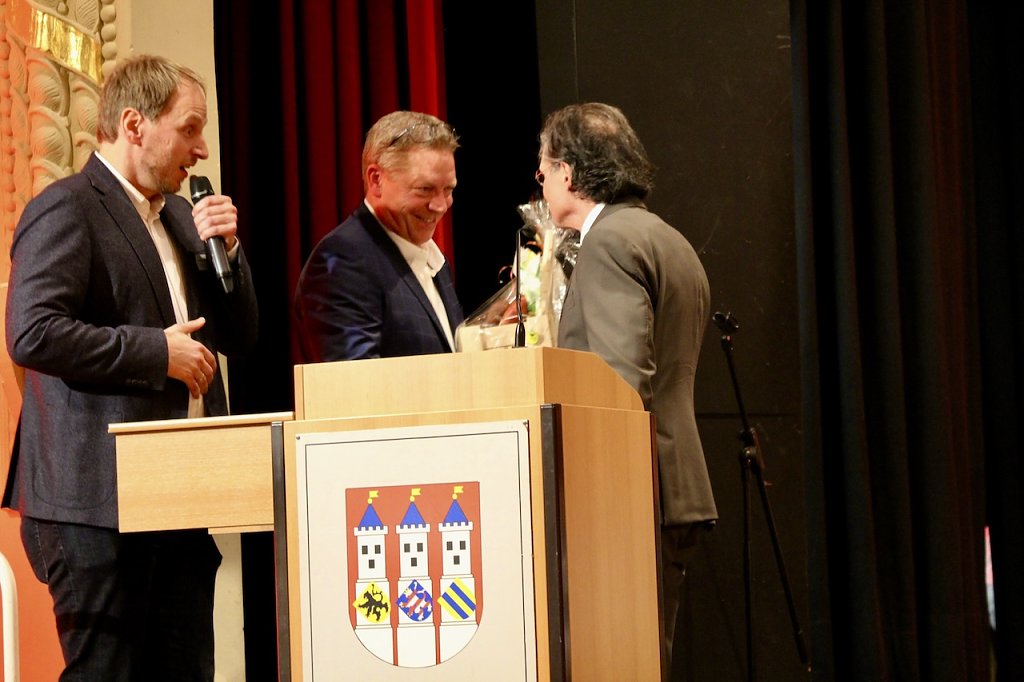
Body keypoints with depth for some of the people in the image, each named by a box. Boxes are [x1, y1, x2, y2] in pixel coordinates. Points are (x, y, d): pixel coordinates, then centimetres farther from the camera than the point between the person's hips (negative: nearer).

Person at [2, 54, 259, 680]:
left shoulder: (180, 216, 19)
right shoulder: (66, 211, -9)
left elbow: (239, 337, 21)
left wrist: (225, 249, 4)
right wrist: (158, 351, -16)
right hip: (100, 501, -9)